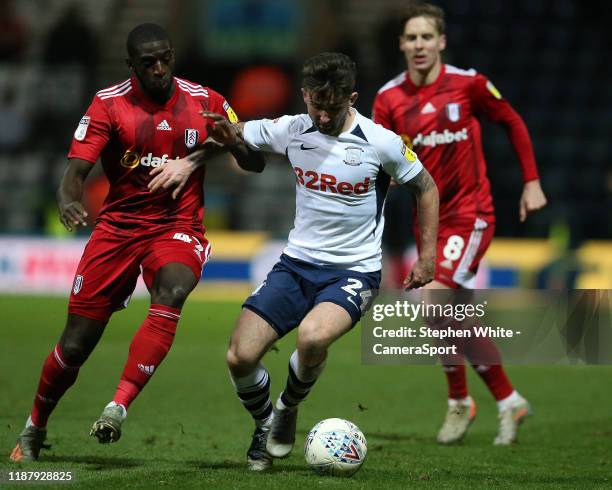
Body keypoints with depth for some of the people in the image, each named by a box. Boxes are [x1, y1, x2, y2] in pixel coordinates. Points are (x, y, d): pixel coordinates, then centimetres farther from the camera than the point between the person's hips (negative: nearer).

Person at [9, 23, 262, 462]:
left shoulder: (205, 102, 2)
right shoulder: (109, 104, -2)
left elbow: (254, 163, 5)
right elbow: (78, 167, -11)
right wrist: (68, 200, -34)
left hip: (178, 227, 0)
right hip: (119, 225, 0)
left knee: (172, 292, -36)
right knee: (76, 345, -3)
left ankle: (119, 407, -38)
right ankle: (34, 429, 23)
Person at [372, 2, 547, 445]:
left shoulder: (469, 84, -10)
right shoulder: (389, 99, -2)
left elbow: (514, 123, 4)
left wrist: (532, 183, 2)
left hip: (470, 213, -5)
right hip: (428, 218, 5)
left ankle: (459, 401, -7)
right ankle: (508, 400, 29)